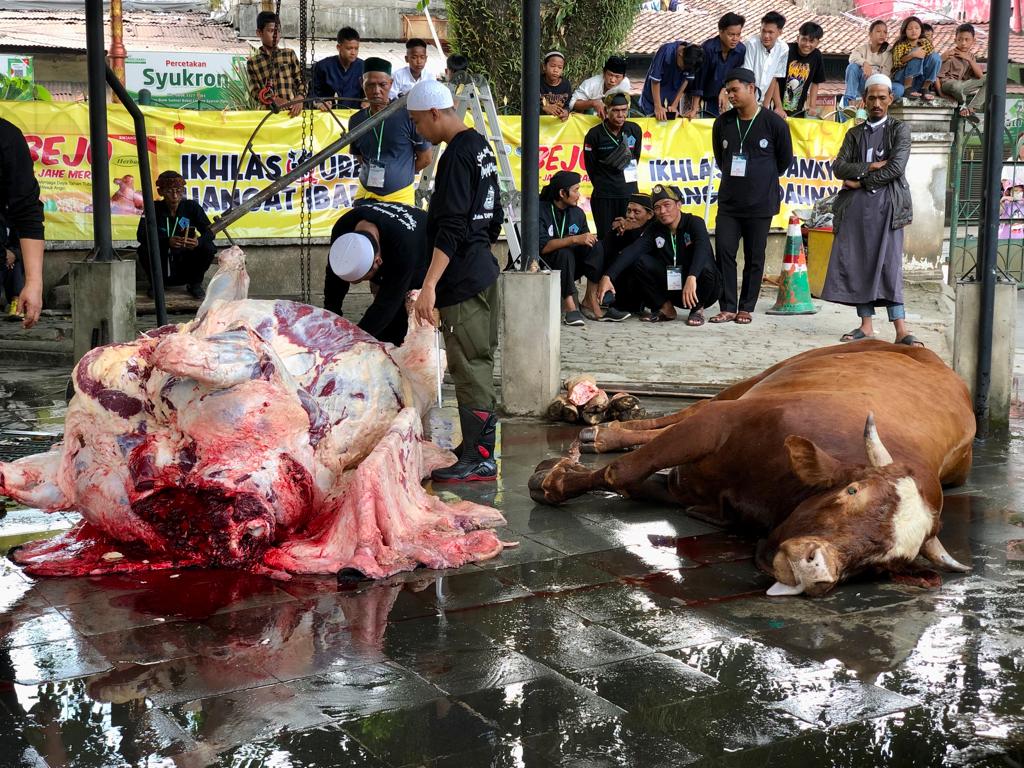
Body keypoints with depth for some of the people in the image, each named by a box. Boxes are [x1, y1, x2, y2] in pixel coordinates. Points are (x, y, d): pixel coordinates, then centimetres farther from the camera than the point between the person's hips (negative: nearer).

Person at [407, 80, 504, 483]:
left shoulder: (456, 155, -16)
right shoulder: (480, 146, 14)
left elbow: (451, 229, -23)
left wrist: (429, 285, -25)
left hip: (461, 279, -10)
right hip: (483, 269, 10)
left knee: (469, 367, -6)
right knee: (480, 364, 14)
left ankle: (479, 458, -2)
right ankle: (478, 448, 23)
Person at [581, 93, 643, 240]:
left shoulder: (635, 130, 2)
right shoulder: (594, 135, -9)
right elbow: (590, 167, 1)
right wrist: (602, 186, 8)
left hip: (630, 194, 3)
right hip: (603, 197, -3)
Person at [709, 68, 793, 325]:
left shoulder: (774, 123, -6)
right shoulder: (722, 123, 5)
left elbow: (785, 159, 7)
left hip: (760, 203, -3)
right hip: (728, 201, 3)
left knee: (754, 257, 3)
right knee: (724, 251, -5)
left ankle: (746, 308, 12)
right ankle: (728, 307, 2)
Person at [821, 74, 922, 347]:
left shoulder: (900, 129, 7)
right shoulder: (854, 134, 18)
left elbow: (896, 167, -7)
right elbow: (838, 167, 5)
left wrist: (860, 181, -5)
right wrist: (869, 167, -10)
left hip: (886, 205, -4)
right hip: (855, 207, 4)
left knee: (889, 264, -11)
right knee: (857, 264, -1)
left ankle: (901, 330, -15)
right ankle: (866, 326, 5)